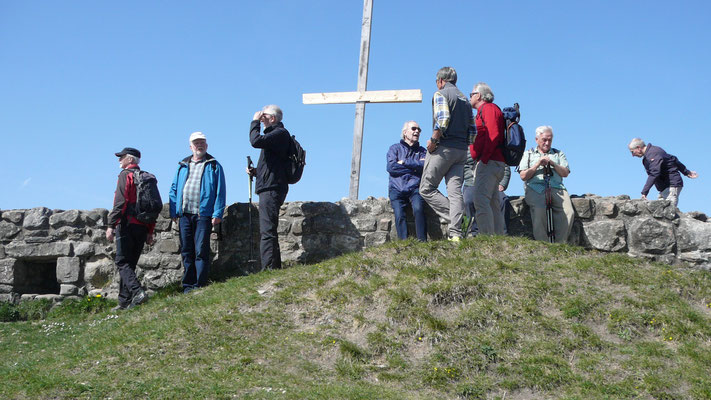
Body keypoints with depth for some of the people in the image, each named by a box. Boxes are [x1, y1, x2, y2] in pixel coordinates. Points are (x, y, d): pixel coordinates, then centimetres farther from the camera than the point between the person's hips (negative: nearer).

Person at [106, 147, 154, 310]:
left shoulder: (125, 175, -5)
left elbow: (120, 202, -15)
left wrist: (111, 225, -15)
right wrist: (150, 232, 18)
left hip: (127, 225, -7)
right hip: (143, 227, 7)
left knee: (122, 262, -5)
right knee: (130, 263, 11)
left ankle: (137, 292, -23)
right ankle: (125, 301, 12)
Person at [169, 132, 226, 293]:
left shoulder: (214, 166, 6)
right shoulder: (182, 165, 18)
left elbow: (220, 191, 0)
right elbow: (174, 189, 18)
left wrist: (217, 213, -9)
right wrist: (174, 212, 8)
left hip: (203, 214, -4)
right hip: (184, 214, 4)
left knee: (201, 251, -6)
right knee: (186, 251, 7)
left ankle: (199, 285, -2)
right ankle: (188, 286, 13)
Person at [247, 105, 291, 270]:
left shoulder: (280, 133, -7)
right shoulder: (275, 134, 24)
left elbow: (256, 141, -23)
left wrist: (255, 122, -7)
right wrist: (256, 171, 12)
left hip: (271, 188, -11)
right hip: (269, 189, 11)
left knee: (267, 231, -14)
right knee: (267, 231, 12)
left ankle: (269, 269, -17)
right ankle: (275, 268, 14)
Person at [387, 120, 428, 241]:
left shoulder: (422, 151, 22)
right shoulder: (395, 148, 17)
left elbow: (424, 166, 0)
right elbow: (391, 167, -1)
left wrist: (404, 162, -1)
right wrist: (414, 167, 0)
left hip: (414, 187, 0)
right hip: (396, 188, 0)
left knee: (418, 208, -30)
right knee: (399, 214, -25)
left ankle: (422, 241, -28)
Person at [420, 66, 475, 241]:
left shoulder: (441, 94, -2)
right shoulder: (464, 99, 21)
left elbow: (443, 119, -19)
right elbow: (473, 131, 16)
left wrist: (433, 140, -12)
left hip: (444, 148, -7)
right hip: (461, 151, 7)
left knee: (427, 188, 1)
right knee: (455, 192, 0)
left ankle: (453, 218, -11)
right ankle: (456, 234, -8)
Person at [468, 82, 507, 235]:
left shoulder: (488, 108, -2)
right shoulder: (484, 111, 28)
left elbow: (493, 135, -15)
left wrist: (483, 159, -18)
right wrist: (477, 162, 14)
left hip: (489, 163, -11)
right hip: (490, 164, 11)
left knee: (481, 199, -20)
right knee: (493, 203, 7)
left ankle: (487, 238, -26)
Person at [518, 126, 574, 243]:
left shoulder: (558, 154, 28)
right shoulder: (528, 154, 23)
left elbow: (565, 173, 12)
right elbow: (523, 176, 9)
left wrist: (552, 163, -2)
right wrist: (537, 164, 0)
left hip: (557, 188, 2)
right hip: (535, 188, -2)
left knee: (568, 212, -26)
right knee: (539, 210, -35)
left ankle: (559, 245, -20)